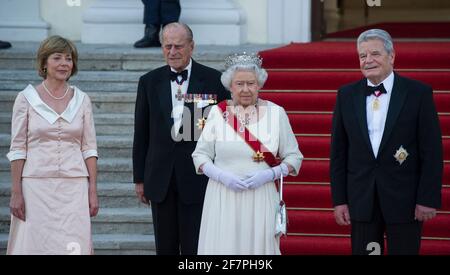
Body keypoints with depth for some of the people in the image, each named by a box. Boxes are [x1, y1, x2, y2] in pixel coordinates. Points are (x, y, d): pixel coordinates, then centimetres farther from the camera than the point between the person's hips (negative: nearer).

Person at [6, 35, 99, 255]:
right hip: (37, 185, -2)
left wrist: (93, 191, 1)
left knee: (74, 247, -5)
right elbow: (18, 149, 0)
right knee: (36, 245, -3)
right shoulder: (26, 98, 1)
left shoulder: (82, 100, 7)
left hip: (74, 186, 2)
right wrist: (16, 192, -5)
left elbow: (89, 148, 8)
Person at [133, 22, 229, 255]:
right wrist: (139, 178, 8)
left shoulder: (214, 81, -2)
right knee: (165, 247, 9)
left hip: (198, 179, -3)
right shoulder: (149, 82, 6)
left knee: (195, 247, -4)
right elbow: (141, 134, 9)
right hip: (161, 180, 3)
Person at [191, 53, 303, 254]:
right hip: (223, 200, 0)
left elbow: (293, 157, 5)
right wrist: (222, 176, -11)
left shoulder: (276, 113, 2)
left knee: (259, 246, -2)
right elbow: (200, 154, 6)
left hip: (261, 198, 0)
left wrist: (269, 174, -11)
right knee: (222, 247, -2)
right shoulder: (217, 113, 3)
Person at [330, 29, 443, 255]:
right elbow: (338, 152, 8)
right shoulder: (346, 96, 6)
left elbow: (432, 151, -4)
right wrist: (339, 200, 2)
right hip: (361, 201, 3)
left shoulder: (419, 93, -3)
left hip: (404, 201, -2)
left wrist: (428, 199, -10)